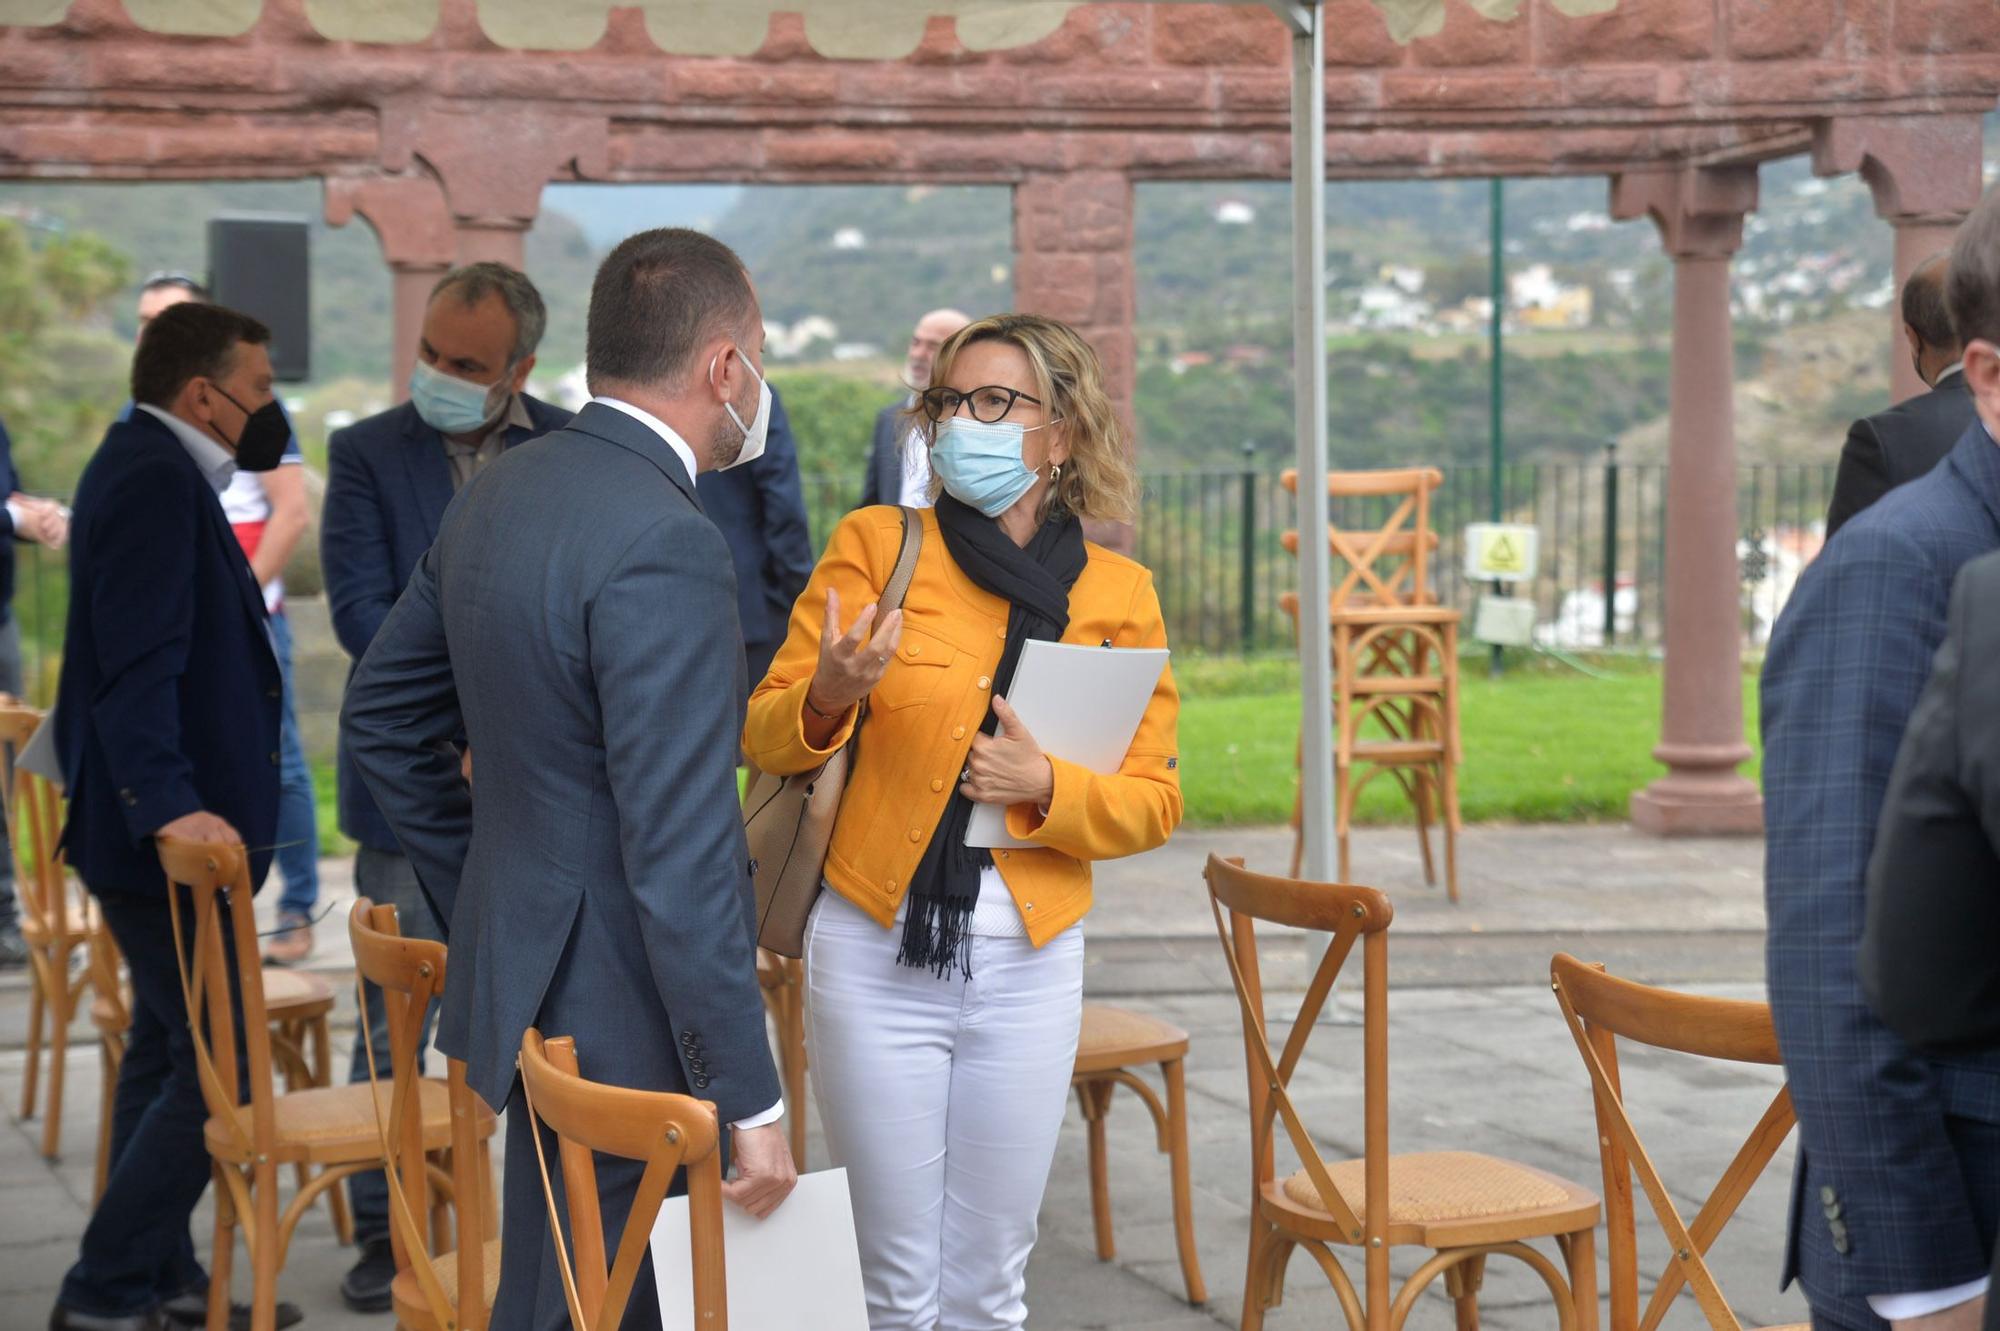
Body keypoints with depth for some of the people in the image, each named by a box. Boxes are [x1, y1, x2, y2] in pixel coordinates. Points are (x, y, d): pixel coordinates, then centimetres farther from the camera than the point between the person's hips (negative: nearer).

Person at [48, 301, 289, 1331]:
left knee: (167, 1052, 18)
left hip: (159, 828, 12)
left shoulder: (159, 467, 14)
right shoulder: (152, 476, -19)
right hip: (167, 836, -12)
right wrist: (170, 805, -33)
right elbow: (139, 661, -28)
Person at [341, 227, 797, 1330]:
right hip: (624, 1019, -9)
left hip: (518, 977, 9)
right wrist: (749, 1102, -19)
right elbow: (680, 857, -24)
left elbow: (380, 715, 17)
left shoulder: (499, 491, 6)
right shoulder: (664, 547, -22)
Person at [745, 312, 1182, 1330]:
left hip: (1028, 968, 2)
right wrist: (828, 695, -21)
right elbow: (765, 736, 0)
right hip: (876, 952, -2)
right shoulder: (876, 543, -1)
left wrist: (1047, 787, -13)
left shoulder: (1118, 595, 4)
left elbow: (1153, 802, 5)